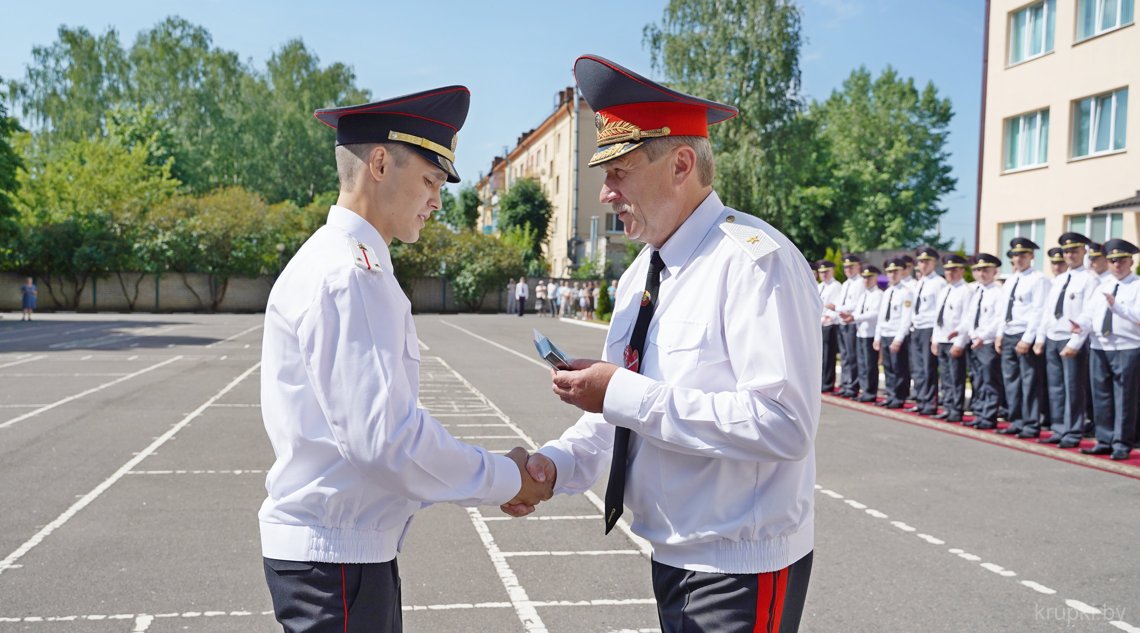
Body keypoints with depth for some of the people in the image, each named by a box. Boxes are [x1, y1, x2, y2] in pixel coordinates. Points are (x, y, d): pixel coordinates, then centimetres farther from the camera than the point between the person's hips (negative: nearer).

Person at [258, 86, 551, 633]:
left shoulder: (335, 260, 12)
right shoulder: (350, 275, -20)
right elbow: (383, 435, -26)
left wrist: (490, 478, 7)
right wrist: (504, 481, -13)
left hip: (349, 546, 10)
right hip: (335, 559, -10)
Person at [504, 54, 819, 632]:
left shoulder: (755, 260, -19)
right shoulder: (639, 276, 7)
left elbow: (784, 423, -27)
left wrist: (625, 395, -26)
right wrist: (555, 464, -6)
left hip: (742, 574, -7)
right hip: (673, 557, 7)